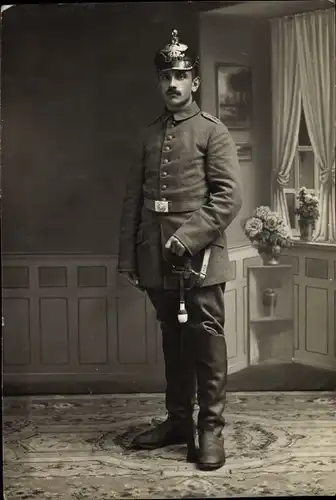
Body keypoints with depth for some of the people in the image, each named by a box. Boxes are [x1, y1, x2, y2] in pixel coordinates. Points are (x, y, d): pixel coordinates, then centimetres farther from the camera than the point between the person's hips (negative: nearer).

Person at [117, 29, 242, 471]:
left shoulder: (213, 131, -1)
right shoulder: (149, 135, 14)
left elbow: (229, 197, -10)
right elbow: (133, 199, 14)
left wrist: (187, 238, -18)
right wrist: (129, 257, 9)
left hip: (199, 257, -5)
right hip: (157, 261, 5)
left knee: (206, 341, -2)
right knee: (173, 341, 13)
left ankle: (211, 430, 7)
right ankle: (178, 420, 24)